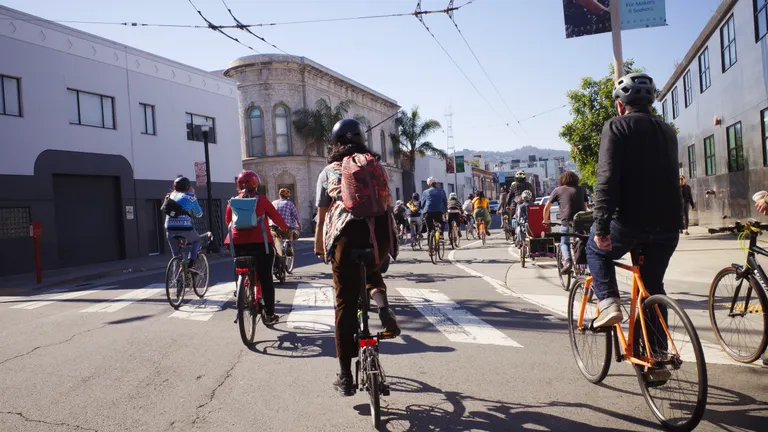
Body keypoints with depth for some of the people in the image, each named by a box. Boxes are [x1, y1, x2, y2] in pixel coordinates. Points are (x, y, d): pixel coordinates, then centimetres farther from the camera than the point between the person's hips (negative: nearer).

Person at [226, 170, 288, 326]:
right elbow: (276, 217, 5)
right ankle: (270, 314, 8)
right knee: (266, 279, 5)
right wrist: (285, 229, 23)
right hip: (260, 243, -3)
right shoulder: (261, 199, 0)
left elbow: (227, 221, 17)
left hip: (238, 244, 3)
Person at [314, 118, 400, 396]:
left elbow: (322, 215, 16)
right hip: (380, 233, 2)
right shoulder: (375, 166, 21)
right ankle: (382, 303, 2)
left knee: (346, 303, 7)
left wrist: (319, 246, 28)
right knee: (371, 270, 35)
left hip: (347, 233, -2)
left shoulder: (328, 172, 17)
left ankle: (345, 376, 10)